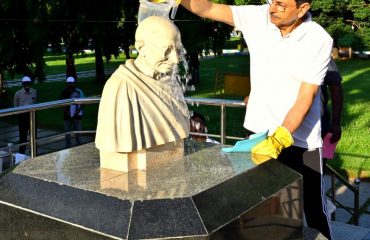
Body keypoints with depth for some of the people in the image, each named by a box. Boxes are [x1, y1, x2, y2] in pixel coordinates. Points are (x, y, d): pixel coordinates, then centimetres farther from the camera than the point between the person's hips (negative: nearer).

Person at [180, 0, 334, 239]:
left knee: (314, 208, 9)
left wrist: (279, 140, -29)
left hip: (301, 140, -3)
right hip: (260, 134, 3)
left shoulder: (319, 41, -16)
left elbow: (305, 99, -19)